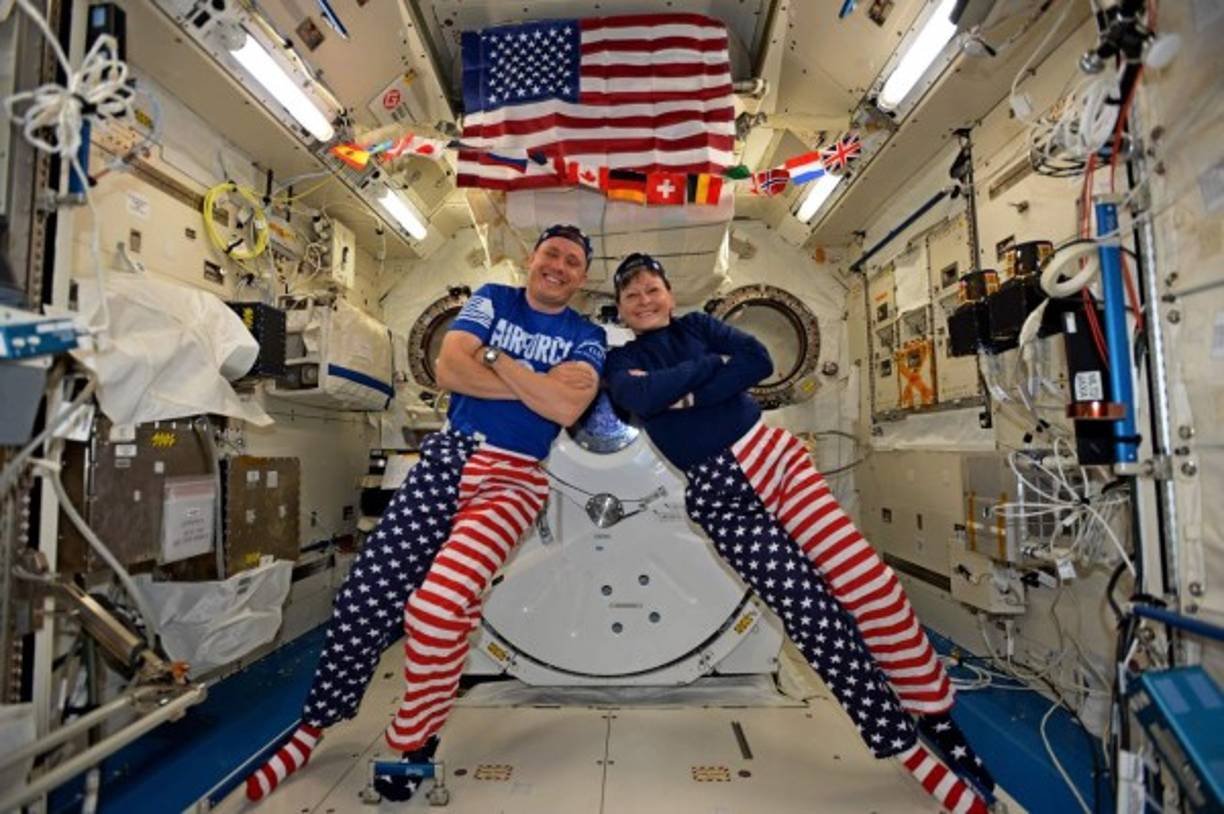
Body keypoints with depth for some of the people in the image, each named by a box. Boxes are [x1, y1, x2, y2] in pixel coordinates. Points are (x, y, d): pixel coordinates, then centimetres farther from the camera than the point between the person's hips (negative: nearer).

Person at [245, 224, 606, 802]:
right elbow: (449, 369, -6)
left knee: (437, 604, -21)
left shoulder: (586, 337, 6)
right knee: (368, 590, -2)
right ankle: (315, 722, 23)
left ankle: (414, 743, 5)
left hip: (514, 477, -2)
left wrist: (497, 358, -7)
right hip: (450, 455, 2)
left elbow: (565, 408, -13)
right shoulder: (492, 300, 11)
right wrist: (537, 384, -8)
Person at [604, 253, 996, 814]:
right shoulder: (621, 362, 8)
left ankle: (938, 720, 15)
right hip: (718, 494, -2)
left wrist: (690, 393, -12)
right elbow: (641, 396, -17)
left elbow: (759, 361, -4)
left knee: (870, 584, -7)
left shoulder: (697, 325, 13)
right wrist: (713, 365, -7)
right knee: (813, 615, -7)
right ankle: (912, 752, 10)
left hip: (771, 455, 2)